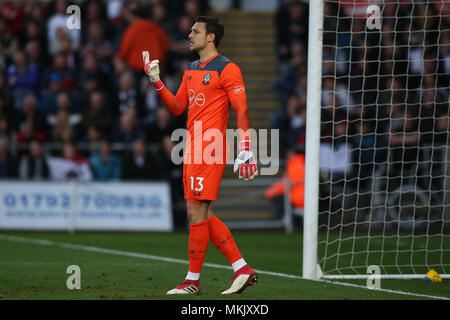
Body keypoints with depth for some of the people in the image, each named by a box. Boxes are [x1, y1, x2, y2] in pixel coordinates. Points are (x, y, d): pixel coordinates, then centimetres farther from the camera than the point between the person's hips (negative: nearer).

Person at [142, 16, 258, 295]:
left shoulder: (227, 69, -7)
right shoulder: (191, 71, 18)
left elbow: (242, 110, -11)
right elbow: (177, 107, 21)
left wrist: (246, 151, -17)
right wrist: (156, 81, 11)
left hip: (210, 151, -9)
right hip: (192, 151, 9)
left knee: (197, 213, -8)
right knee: (205, 216, 8)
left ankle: (193, 281, -1)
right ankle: (243, 270, 12)